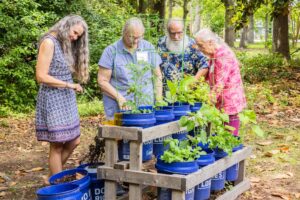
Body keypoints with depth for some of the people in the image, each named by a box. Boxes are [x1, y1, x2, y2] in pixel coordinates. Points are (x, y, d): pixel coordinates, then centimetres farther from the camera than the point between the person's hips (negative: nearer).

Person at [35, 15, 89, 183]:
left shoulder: (67, 45, 15)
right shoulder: (49, 42, -11)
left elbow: (66, 74, 10)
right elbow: (41, 77, -17)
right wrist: (69, 85, -16)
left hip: (67, 98, 9)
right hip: (52, 99, -8)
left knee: (74, 141, 9)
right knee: (57, 145, -3)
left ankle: (53, 177, 24)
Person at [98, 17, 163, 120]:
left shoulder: (149, 48, 7)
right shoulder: (111, 51, -3)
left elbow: (157, 76, 13)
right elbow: (102, 81, -4)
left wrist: (159, 100, 4)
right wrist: (119, 98, -15)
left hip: (146, 107, 3)